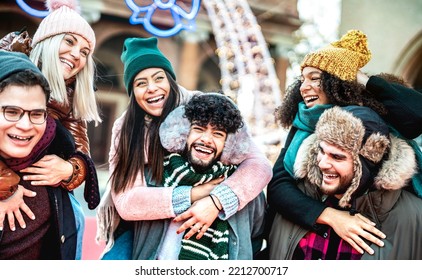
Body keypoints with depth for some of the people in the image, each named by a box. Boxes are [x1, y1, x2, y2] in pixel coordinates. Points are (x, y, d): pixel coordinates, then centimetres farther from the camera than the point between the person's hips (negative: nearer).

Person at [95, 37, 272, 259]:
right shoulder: (124, 128, -8)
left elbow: (259, 164, -20)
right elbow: (125, 202, -18)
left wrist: (217, 200, -36)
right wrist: (192, 194, -28)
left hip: (199, 230, 0)